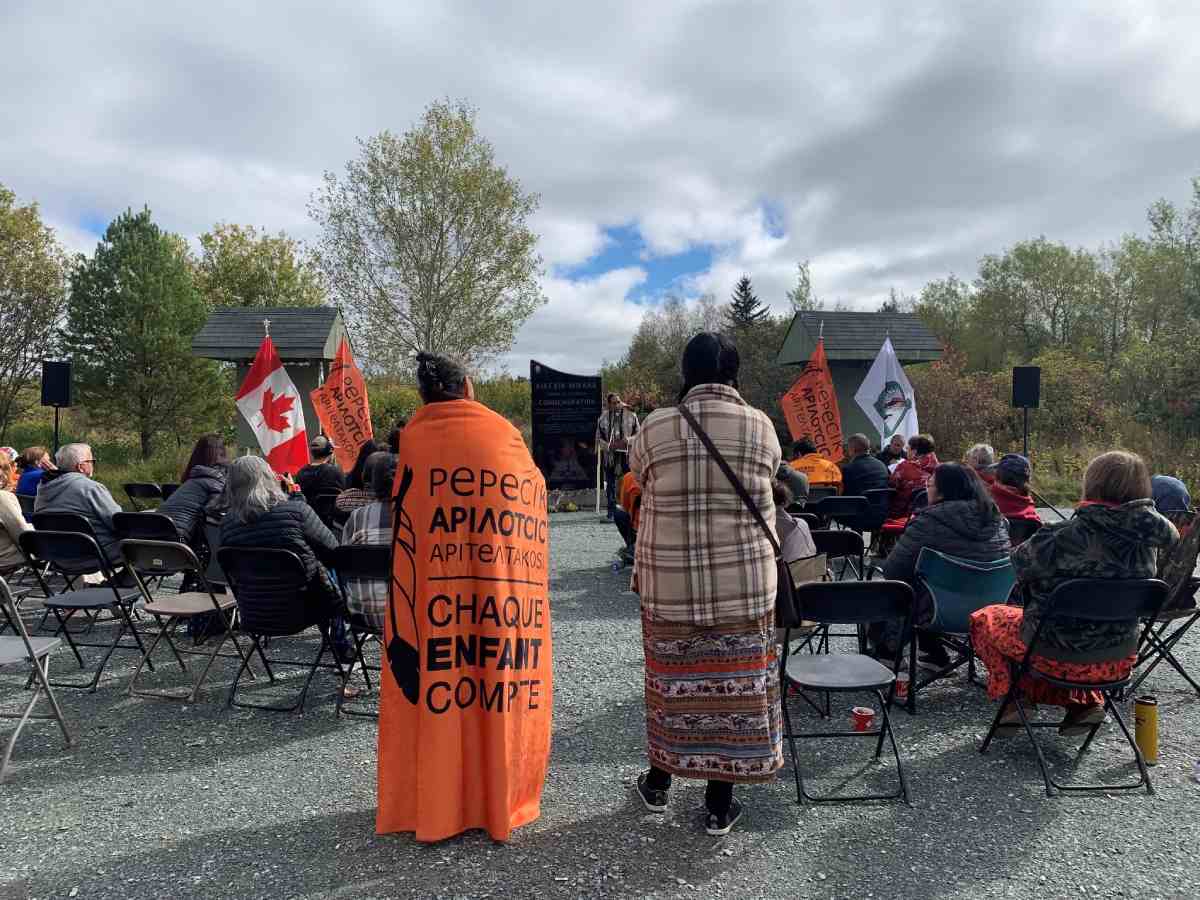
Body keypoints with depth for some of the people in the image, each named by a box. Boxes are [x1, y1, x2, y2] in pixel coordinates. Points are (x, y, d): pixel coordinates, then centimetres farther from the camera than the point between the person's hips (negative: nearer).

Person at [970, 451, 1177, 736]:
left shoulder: (1065, 536, -25)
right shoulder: (1145, 536, -10)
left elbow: (1020, 563, -9)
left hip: (1059, 657, -5)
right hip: (1120, 661, 5)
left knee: (984, 618, 19)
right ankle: (1086, 701, 19)